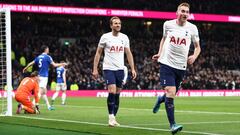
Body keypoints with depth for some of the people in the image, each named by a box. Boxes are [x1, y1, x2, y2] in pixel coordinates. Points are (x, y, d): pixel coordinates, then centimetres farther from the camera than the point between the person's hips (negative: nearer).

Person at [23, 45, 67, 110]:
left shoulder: (38, 57, 11)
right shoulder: (47, 57, -8)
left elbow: (31, 63, 15)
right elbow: (54, 65, -10)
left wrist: (25, 68, 32)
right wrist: (62, 64, 5)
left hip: (39, 76, 8)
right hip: (44, 76, -8)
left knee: (44, 92, 14)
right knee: (40, 92, -13)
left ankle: (48, 106, 21)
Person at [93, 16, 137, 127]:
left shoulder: (124, 38, 6)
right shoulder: (105, 37, -3)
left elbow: (128, 53, 10)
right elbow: (98, 53, 3)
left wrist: (132, 69, 3)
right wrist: (95, 69, -3)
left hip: (120, 69, 4)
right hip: (108, 68, -4)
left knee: (117, 94, 5)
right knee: (112, 91, -18)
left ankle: (113, 118, 14)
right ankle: (111, 117, -9)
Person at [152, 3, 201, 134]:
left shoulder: (192, 28, 0)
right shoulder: (168, 24, 1)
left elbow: (197, 47, 11)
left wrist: (194, 56, -10)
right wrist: (160, 53, 9)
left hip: (181, 66, 2)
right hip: (167, 63, -2)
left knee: (172, 94, 12)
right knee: (170, 92, -17)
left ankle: (160, 99, 50)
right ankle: (172, 124, -12)